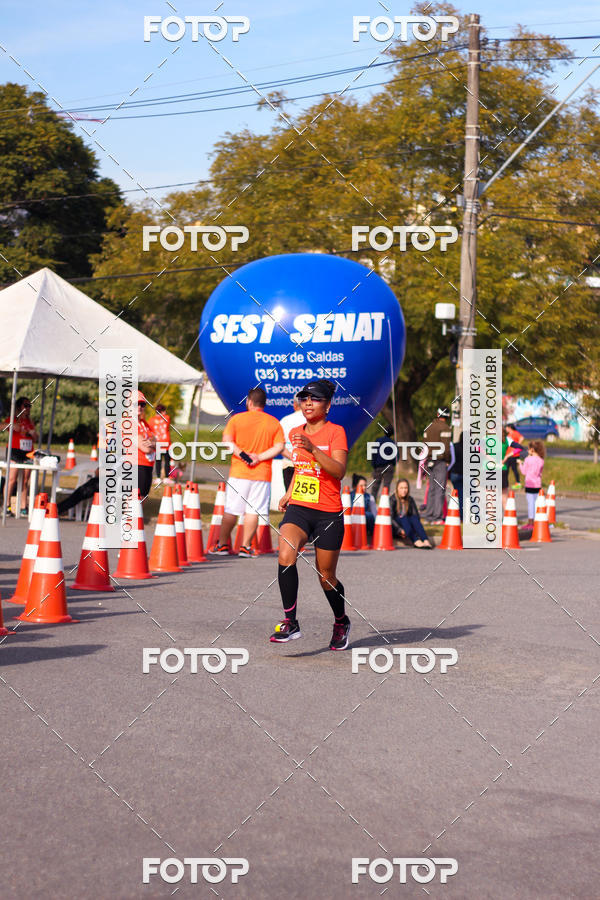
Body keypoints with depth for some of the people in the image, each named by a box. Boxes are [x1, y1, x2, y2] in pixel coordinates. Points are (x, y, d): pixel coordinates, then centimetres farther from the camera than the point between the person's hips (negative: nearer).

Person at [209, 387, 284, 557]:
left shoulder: (236, 419, 2)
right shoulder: (274, 422, 7)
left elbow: (227, 441, -9)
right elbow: (279, 446, -3)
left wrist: (242, 455, -10)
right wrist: (260, 457, -9)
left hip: (239, 472, -1)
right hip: (262, 473, 1)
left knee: (230, 510, 6)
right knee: (253, 511, 2)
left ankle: (222, 544, 12)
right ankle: (245, 546, 0)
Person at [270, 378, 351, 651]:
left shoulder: (335, 431, -7)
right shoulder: (296, 433, 11)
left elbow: (339, 470, -21)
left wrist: (313, 448, -31)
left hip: (329, 514, -4)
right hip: (298, 508, 4)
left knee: (326, 577, 6)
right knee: (286, 554, -25)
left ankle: (341, 623, 34)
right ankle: (290, 622, -21)